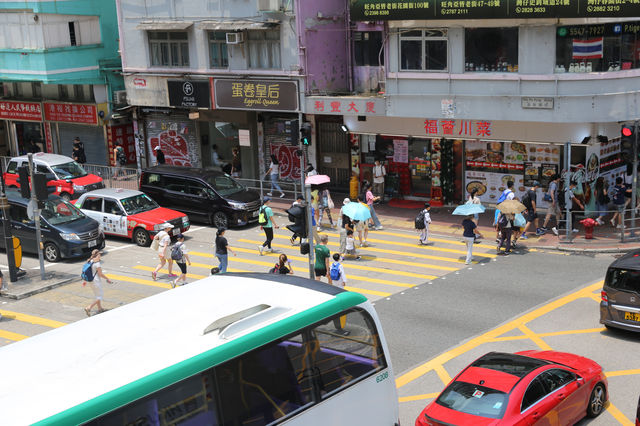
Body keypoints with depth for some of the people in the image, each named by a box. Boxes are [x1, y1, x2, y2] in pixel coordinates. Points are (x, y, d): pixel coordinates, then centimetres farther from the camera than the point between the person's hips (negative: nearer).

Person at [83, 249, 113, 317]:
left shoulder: (90, 261, 2)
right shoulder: (97, 263, -22)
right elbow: (100, 274, -18)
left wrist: (85, 280, 17)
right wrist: (107, 279, -6)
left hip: (91, 280, 9)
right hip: (96, 281, -9)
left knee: (97, 295, 24)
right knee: (100, 296, 2)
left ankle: (100, 308, 37)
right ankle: (88, 308, -9)